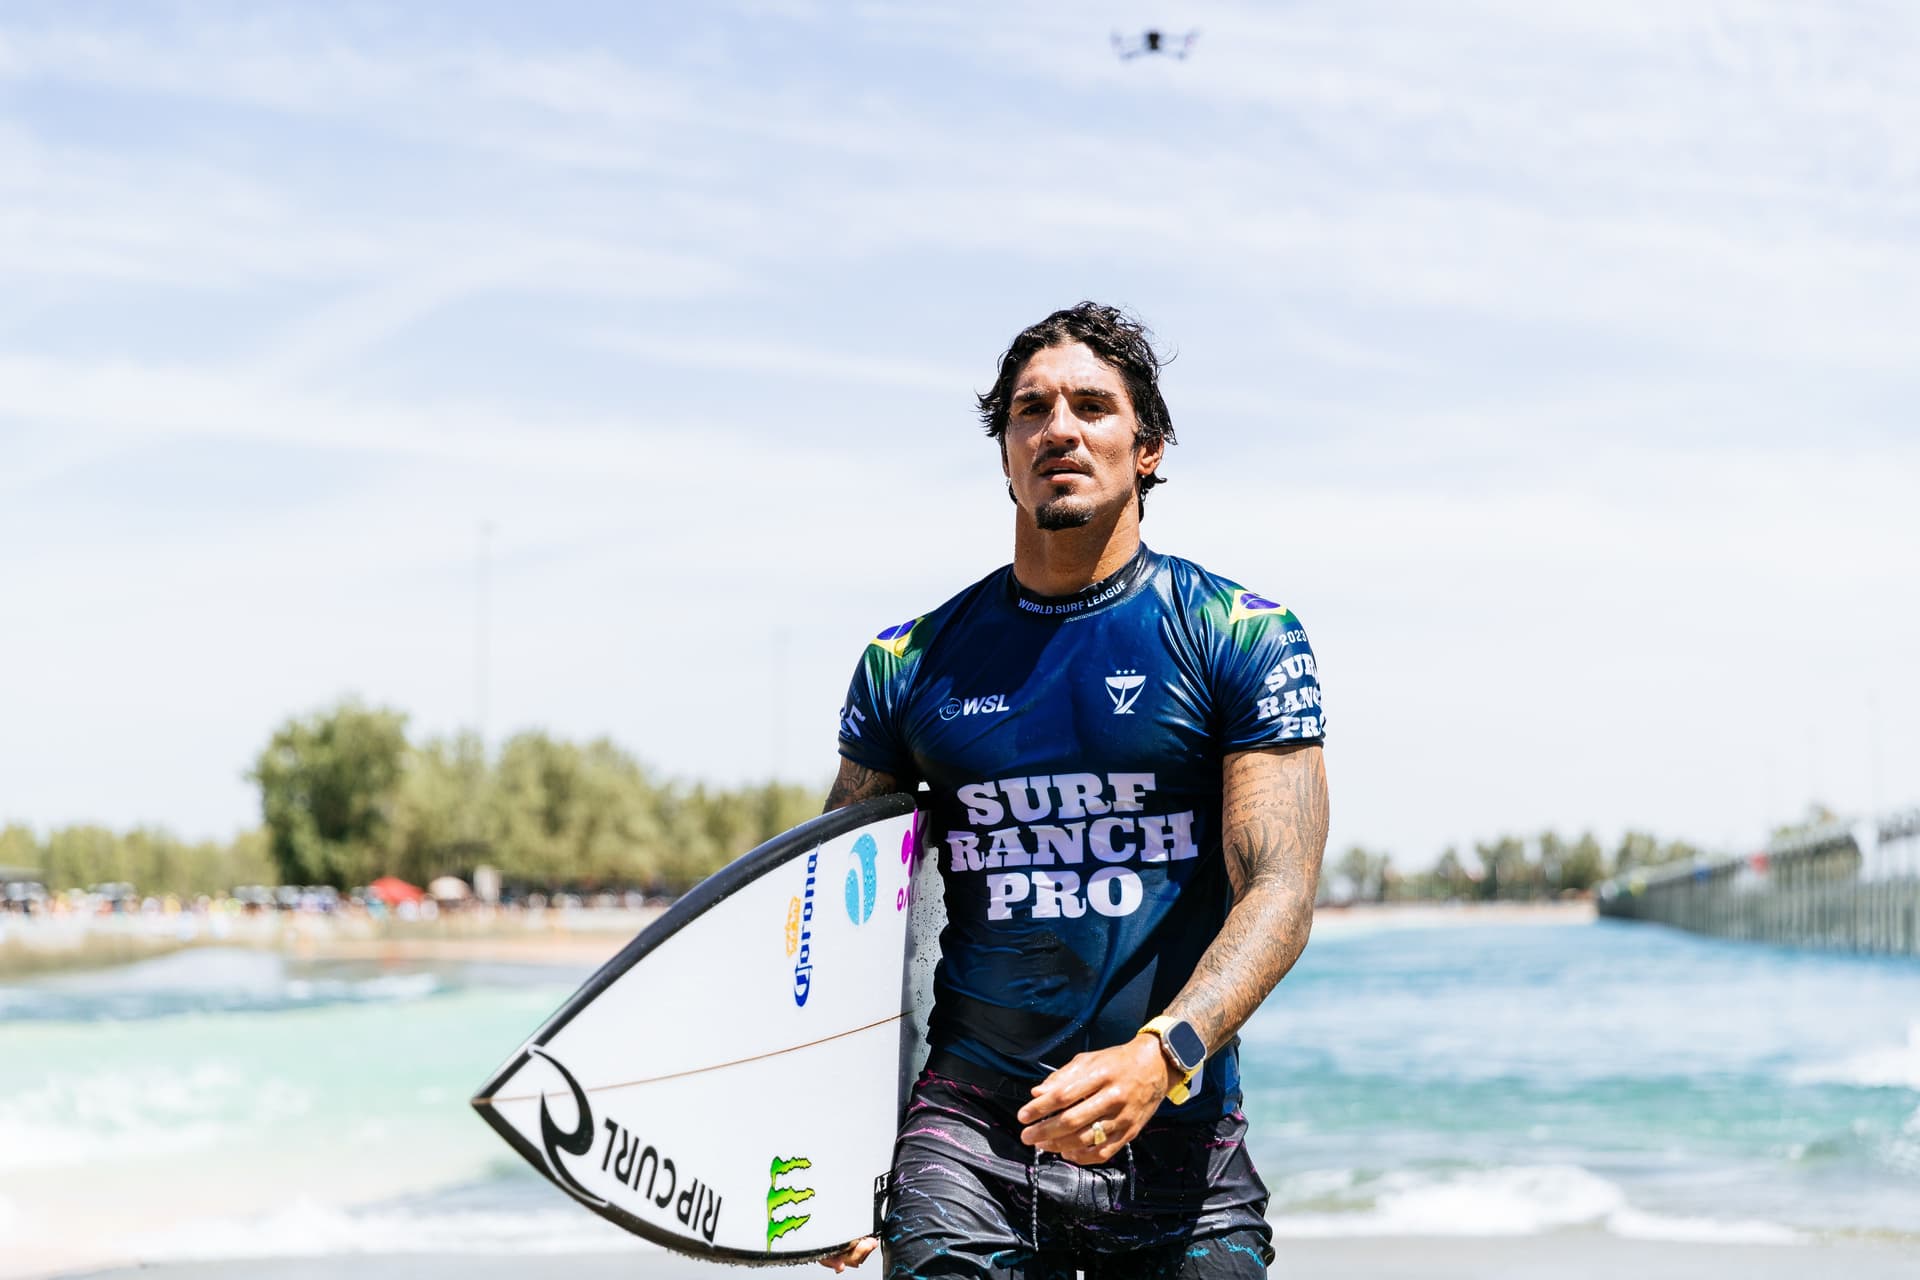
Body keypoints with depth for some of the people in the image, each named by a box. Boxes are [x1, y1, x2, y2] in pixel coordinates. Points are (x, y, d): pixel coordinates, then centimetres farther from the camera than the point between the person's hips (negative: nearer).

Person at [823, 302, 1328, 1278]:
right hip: (968, 1133, 1)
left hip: (1181, 1137, -1)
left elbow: (1279, 893, -8)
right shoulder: (909, 663, 7)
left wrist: (1158, 1059, -25)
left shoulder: (1243, 639, 0)